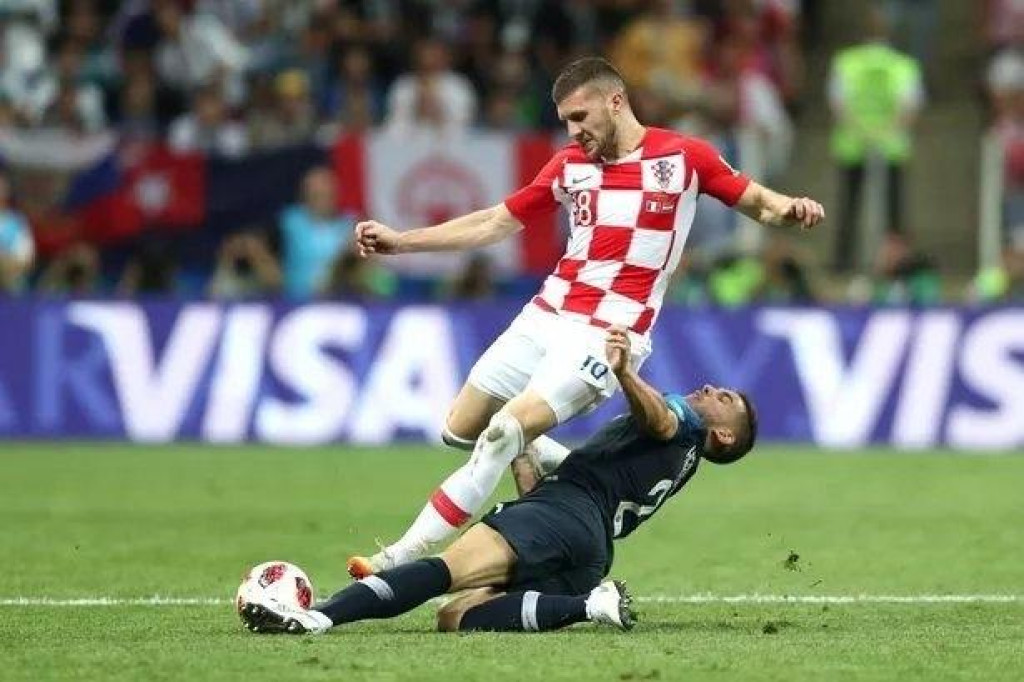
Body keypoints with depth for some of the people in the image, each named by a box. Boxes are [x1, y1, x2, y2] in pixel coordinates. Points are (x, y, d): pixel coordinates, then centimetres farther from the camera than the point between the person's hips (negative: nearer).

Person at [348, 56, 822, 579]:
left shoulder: (683, 157, -1)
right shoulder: (569, 164, 11)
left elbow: (755, 201, 8)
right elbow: (494, 224, 18)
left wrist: (788, 209, -17)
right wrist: (399, 241, 13)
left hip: (608, 333, -7)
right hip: (545, 316, 7)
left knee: (504, 432, -19)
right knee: (460, 430, 3)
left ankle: (405, 556, -14)